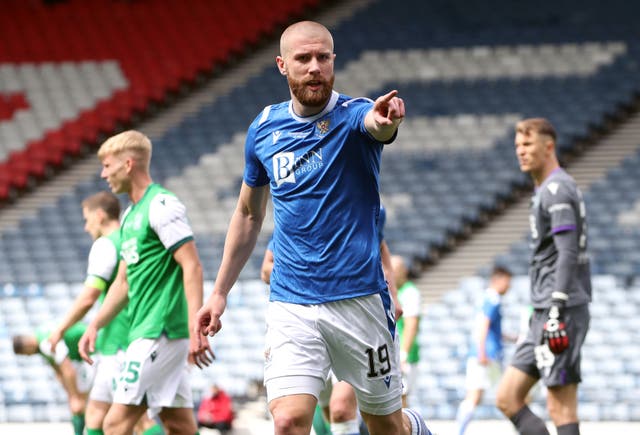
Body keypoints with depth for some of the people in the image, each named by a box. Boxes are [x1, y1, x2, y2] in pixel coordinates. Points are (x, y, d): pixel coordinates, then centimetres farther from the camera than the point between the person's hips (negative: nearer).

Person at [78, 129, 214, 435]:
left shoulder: (162, 205, -11)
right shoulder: (131, 215, 19)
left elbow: (192, 267, -18)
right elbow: (124, 281, 26)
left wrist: (196, 329, -26)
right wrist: (94, 326, 19)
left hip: (160, 333, -10)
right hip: (145, 333, 10)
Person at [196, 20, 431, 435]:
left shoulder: (352, 115, -7)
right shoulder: (264, 129, 5)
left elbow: (376, 123, -34)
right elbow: (248, 215, 18)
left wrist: (385, 119, -59)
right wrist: (219, 292, 18)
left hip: (358, 298, -2)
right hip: (291, 304, 2)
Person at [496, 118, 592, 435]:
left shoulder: (557, 189, -10)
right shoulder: (544, 191, 21)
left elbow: (567, 253, -18)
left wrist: (556, 310, -24)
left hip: (562, 311, -10)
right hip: (544, 313, 10)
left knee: (561, 408, -9)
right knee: (507, 398, 7)